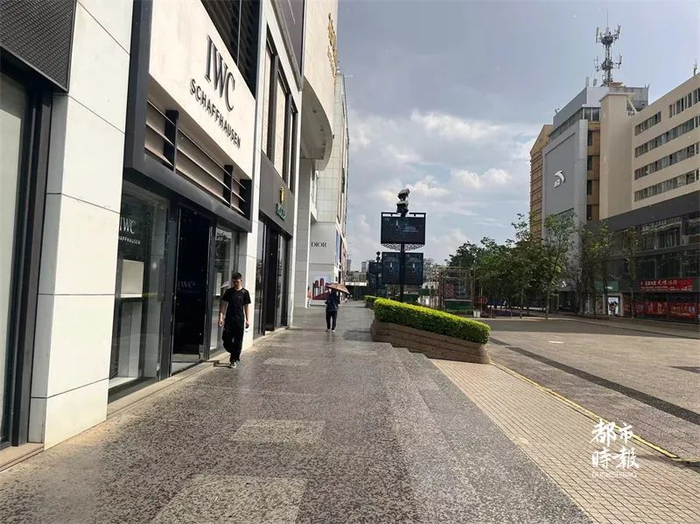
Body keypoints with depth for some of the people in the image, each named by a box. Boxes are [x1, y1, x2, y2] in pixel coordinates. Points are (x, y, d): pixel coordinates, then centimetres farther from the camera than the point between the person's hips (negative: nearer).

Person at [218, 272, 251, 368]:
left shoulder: (245, 292, 1)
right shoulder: (229, 291, 5)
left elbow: (246, 307, 4)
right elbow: (223, 304, 7)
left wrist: (247, 320, 1)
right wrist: (221, 317, -2)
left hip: (239, 320, -2)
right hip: (229, 319, 2)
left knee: (238, 341, 1)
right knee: (226, 339, -1)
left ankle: (234, 360, 12)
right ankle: (236, 355, 23)